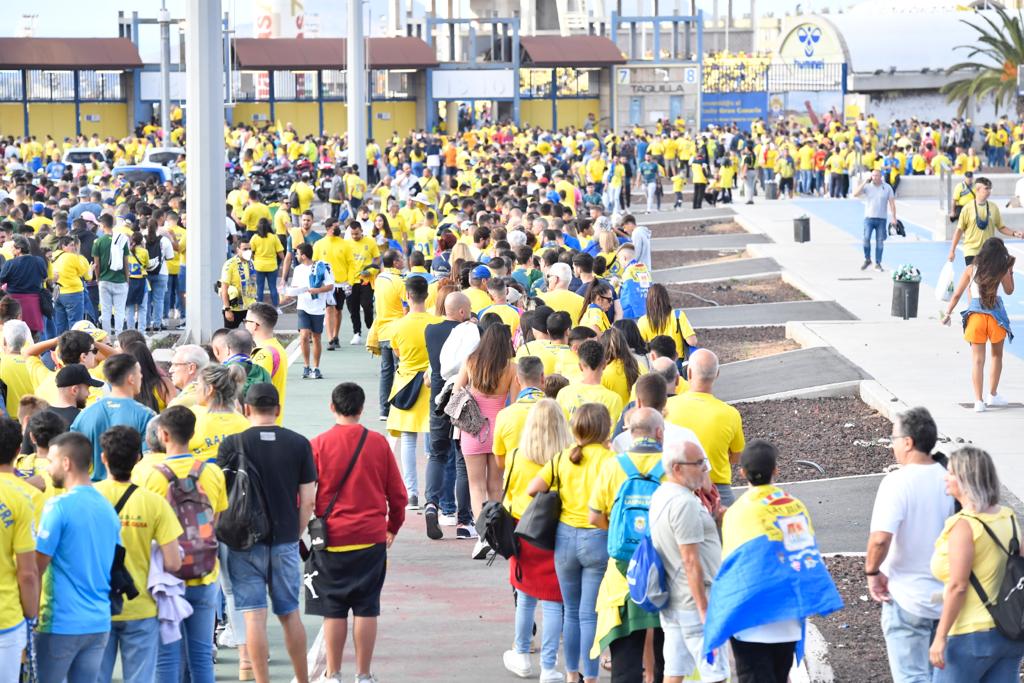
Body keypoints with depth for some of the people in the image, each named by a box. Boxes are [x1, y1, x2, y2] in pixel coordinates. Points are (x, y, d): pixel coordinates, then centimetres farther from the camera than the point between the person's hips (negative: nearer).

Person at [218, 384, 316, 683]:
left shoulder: (232, 443, -6)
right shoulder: (299, 444, 0)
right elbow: (307, 501, 1)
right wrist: (295, 535, 13)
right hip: (285, 540, 2)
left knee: (254, 616, 0)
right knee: (290, 614, 13)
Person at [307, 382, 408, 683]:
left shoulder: (318, 445, -6)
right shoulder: (378, 443, -1)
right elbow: (397, 494, 6)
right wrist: (393, 528, 22)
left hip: (332, 538, -1)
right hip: (372, 539, 1)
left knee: (333, 610, 6)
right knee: (366, 608, 6)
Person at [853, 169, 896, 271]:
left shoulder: (887, 187, 3)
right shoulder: (867, 186, 1)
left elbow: (892, 203, 3)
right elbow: (855, 194, -12)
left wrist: (894, 218, -3)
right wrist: (864, 182, -13)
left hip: (882, 219, 1)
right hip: (869, 217, -1)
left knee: (880, 242, 2)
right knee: (866, 239, -13)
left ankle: (878, 264, 9)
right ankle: (867, 260, 6)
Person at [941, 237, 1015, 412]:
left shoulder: (971, 270, 0)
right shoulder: (1002, 271, -2)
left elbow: (956, 295, 1)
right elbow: (1009, 290, 15)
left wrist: (947, 314, 10)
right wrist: (1010, 270, 22)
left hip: (976, 316, 0)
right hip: (996, 315, 0)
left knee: (977, 360, 3)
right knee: (997, 355, 21)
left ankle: (979, 400, -2)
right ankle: (992, 395, 27)